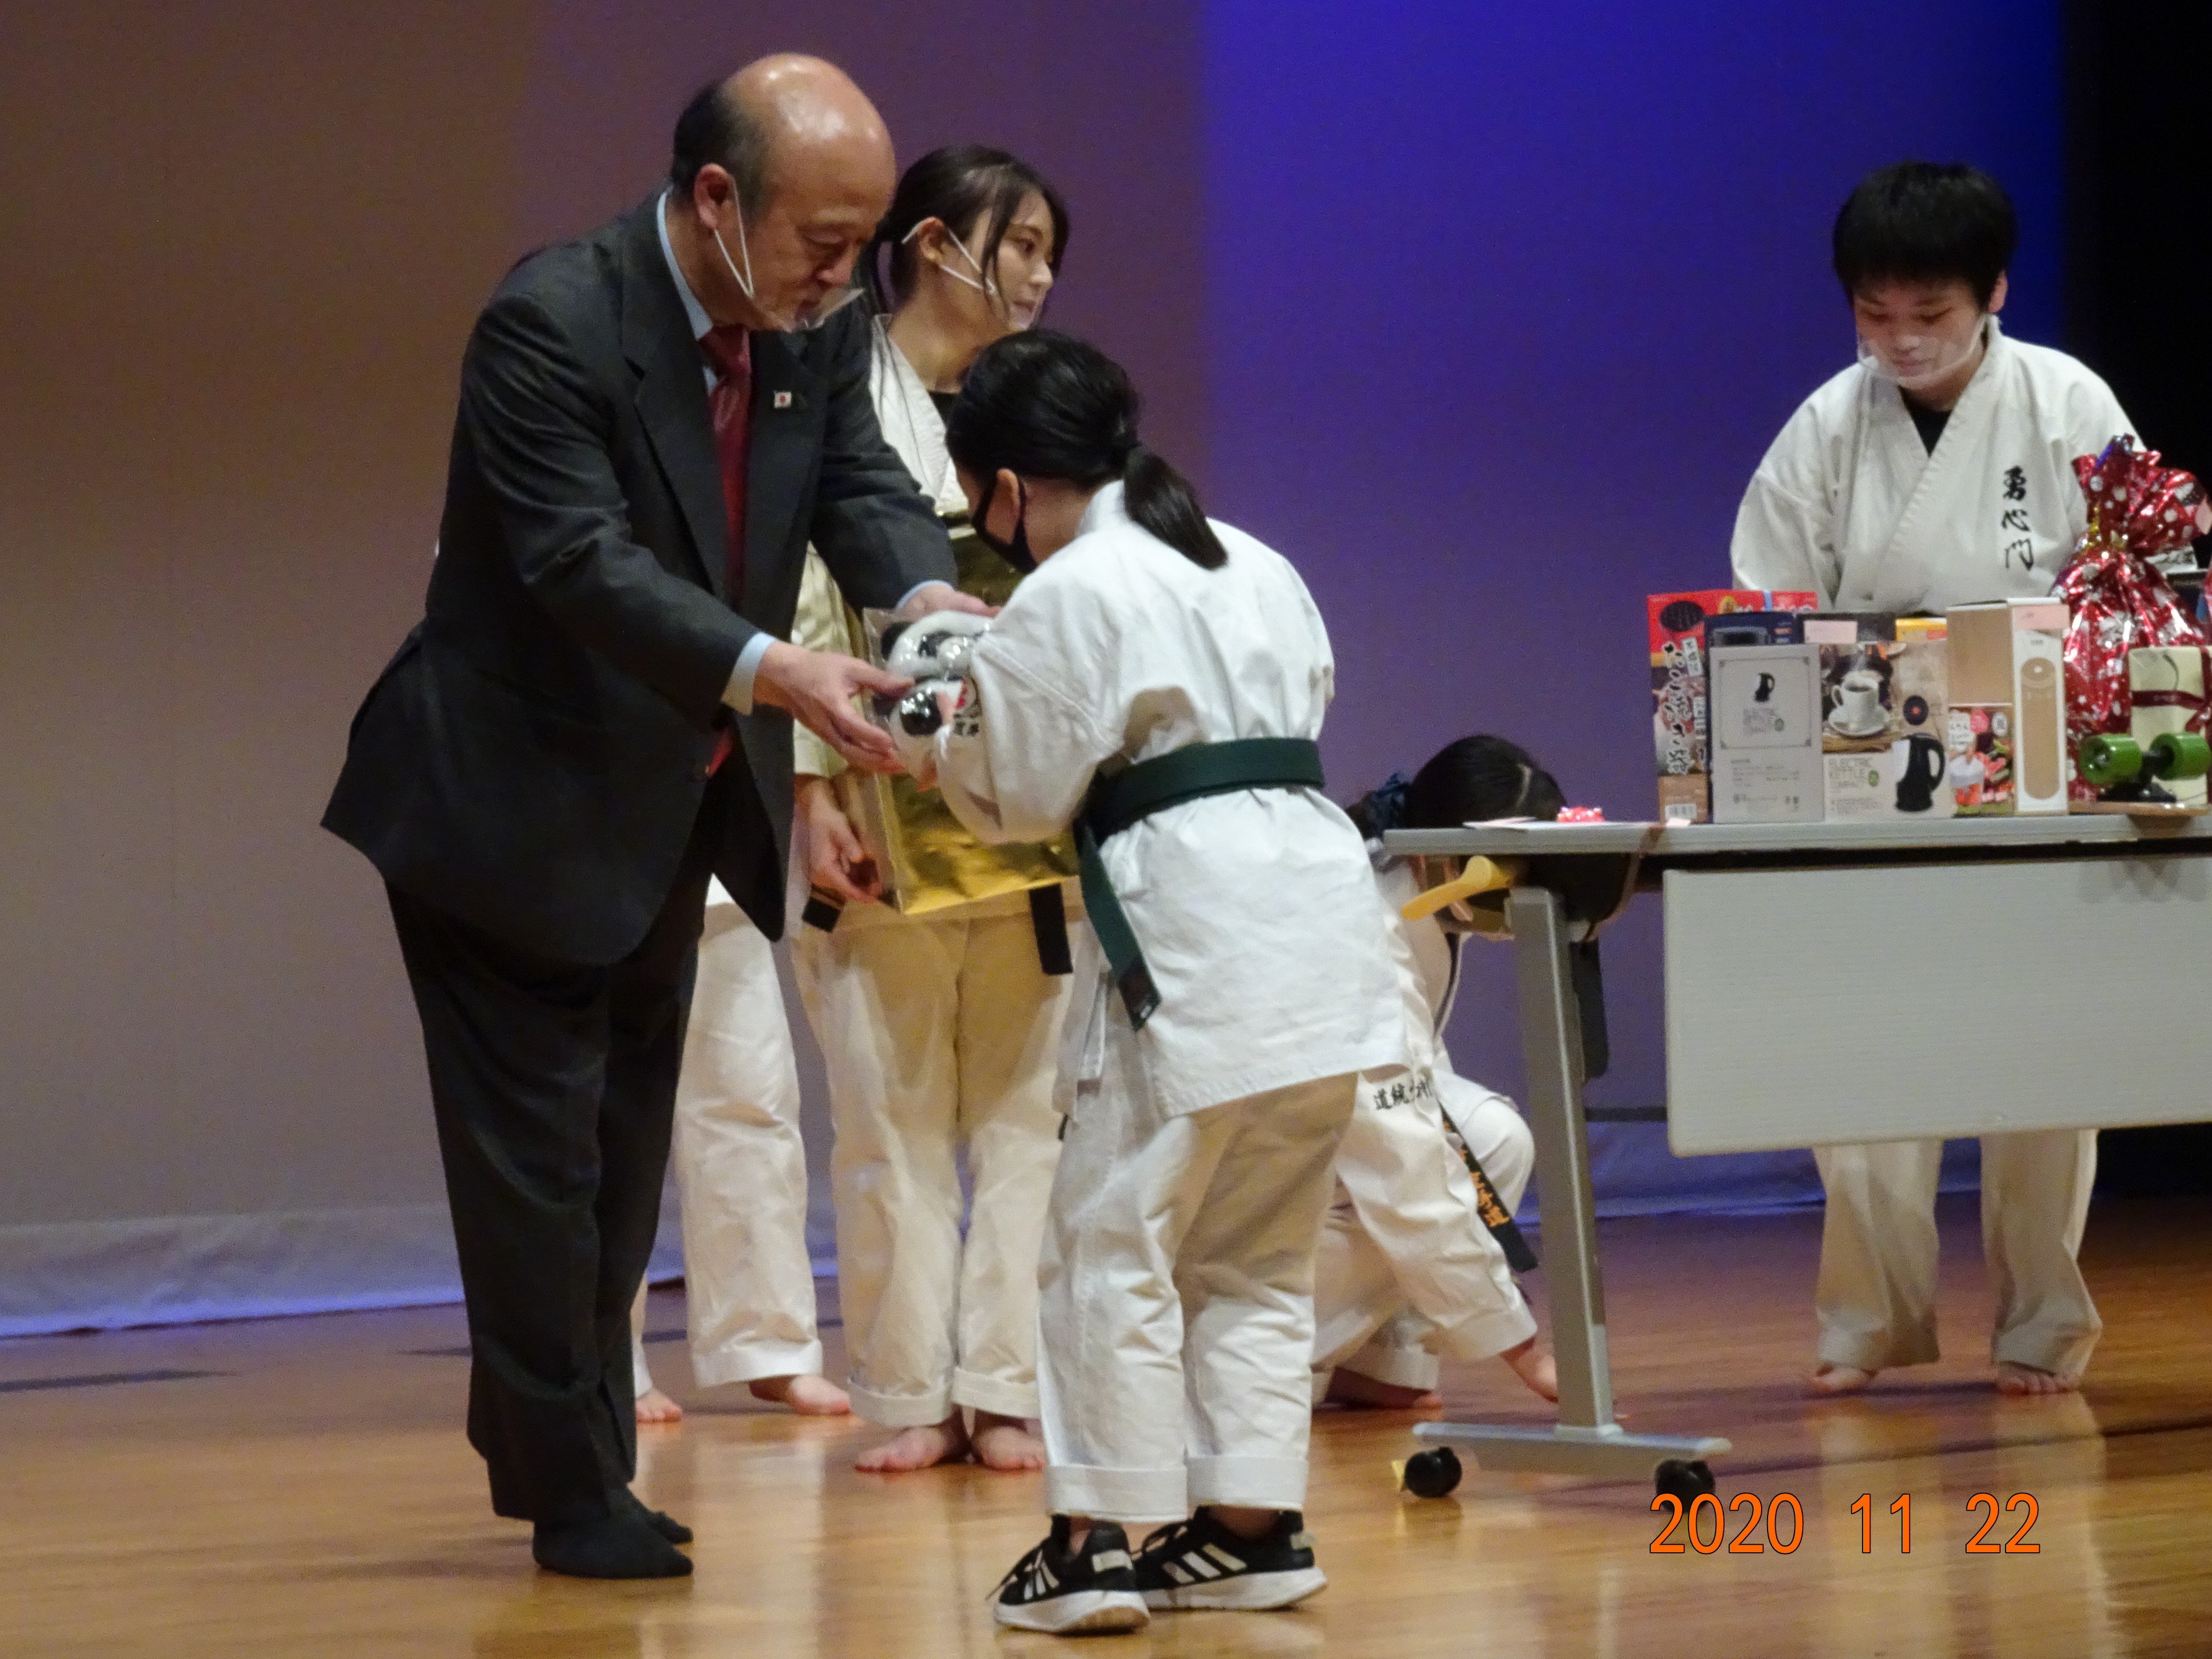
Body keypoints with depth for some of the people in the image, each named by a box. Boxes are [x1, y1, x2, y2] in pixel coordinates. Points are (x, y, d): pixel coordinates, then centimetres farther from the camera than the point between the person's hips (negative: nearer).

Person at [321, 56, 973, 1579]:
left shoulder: (817, 329, -1)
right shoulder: (553, 322, -24)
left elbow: (864, 485, -6)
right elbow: (584, 559, -31)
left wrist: (928, 597, -29)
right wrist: (774, 674, -42)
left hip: (673, 811, 8)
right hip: (513, 809, -8)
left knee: (622, 1156, 16)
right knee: (538, 1152, -3)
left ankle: (555, 1451, 29)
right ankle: (573, 1491, 7)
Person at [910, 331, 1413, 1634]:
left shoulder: (1064, 601, -7)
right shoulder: (1258, 569, 16)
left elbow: (1023, 795, -3)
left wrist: (941, 749, 18)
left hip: (1193, 937, -8)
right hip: (1322, 921, 8)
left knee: (1115, 1241, -1)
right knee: (1259, 1255, 15)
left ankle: (1103, 1535, -3)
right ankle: (1253, 1525, 16)